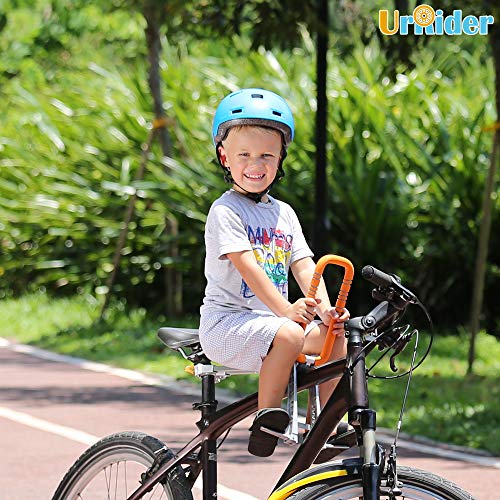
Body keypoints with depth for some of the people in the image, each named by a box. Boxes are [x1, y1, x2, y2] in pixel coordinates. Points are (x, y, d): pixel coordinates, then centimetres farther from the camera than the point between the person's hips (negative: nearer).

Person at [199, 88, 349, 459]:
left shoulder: (284, 213, 14)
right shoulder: (225, 211, -8)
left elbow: (303, 264, 4)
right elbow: (246, 265, -20)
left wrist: (324, 307, -15)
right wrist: (285, 309, -30)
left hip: (272, 317, 8)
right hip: (227, 321, -8)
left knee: (335, 337, -8)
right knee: (289, 335, -33)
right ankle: (266, 418, -22)